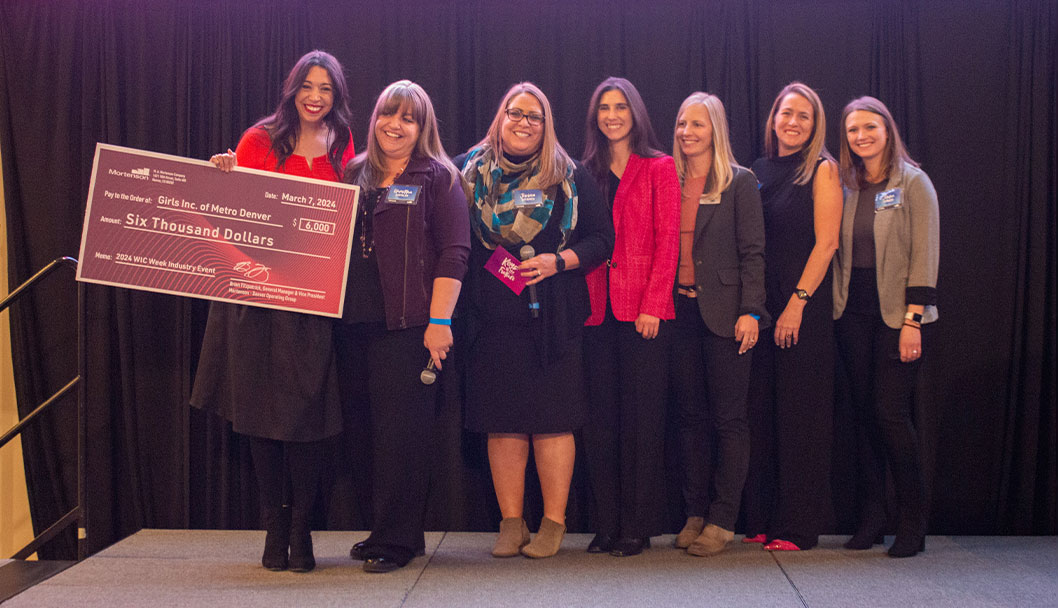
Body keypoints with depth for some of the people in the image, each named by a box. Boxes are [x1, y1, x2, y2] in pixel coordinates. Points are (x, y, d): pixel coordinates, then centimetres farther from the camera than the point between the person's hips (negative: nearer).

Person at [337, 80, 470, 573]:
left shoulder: (438, 178, 1)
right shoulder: (355, 175, 17)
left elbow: (453, 253, -6)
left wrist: (439, 320, -14)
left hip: (407, 324, -5)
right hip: (355, 321, 6)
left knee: (400, 430, -3)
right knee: (364, 425, 9)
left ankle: (396, 539, 5)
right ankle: (384, 529, 21)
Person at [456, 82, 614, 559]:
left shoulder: (571, 177, 6)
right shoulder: (470, 171, 10)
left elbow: (602, 239, 4)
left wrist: (558, 261, -11)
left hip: (553, 318, -1)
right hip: (493, 317, 2)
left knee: (553, 421, -2)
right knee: (502, 423, 4)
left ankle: (554, 523, 9)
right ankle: (511, 524, 14)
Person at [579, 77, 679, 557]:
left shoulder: (658, 169, 4)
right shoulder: (589, 174, 16)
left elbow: (667, 242, -3)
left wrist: (653, 304, -13)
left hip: (643, 310, -4)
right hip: (598, 312, 4)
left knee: (642, 417, -1)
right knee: (600, 419, 4)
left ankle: (637, 526, 6)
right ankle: (606, 524, 12)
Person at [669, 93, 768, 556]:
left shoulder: (739, 183, 0)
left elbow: (752, 252, -4)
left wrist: (750, 311, -12)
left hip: (723, 313, -4)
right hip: (680, 310, 4)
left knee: (728, 418, 0)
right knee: (690, 416, 9)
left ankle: (722, 520, 7)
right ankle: (695, 514, 16)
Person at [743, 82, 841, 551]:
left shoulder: (821, 170, -1)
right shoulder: (758, 171, 14)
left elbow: (826, 242, -8)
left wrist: (797, 302, -15)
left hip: (806, 307, -5)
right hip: (761, 306, 5)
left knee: (800, 415, -2)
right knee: (760, 411, 6)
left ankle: (796, 526, 4)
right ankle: (760, 520, 14)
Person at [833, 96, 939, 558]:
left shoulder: (913, 183, -3)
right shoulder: (847, 187, 11)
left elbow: (925, 255, -8)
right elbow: (839, 252, 13)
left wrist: (912, 319, -14)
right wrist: (837, 304, 1)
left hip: (897, 313, -5)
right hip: (852, 313, 5)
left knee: (891, 412, -8)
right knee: (865, 413, 5)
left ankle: (912, 523, 4)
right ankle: (871, 518, 12)